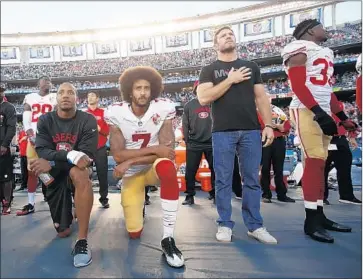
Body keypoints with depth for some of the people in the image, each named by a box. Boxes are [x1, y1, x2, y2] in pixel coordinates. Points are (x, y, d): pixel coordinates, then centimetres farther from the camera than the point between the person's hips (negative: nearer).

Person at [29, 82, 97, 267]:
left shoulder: (87, 120, -11)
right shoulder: (45, 120, -2)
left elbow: (87, 155, -20)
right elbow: (42, 152, -15)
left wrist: (51, 163, -29)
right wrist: (71, 155, -33)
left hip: (77, 170, -3)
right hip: (54, 175, 3)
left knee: (79, 172, -41)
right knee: (63, 232, 4)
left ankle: (82, 241, -32)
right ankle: (68, 211, 43)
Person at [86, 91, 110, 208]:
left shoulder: (103, 113, 3)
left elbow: (107, 130, -1)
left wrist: (99, 129, -19)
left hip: (100, 148, -2)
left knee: (102, 173, 3)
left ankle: (104, 198, 14)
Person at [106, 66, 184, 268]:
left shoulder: (164, 109, -16)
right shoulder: (116, 113, -13)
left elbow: (167, 150, -20)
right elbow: (118, 155, -19)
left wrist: (130, 161, -24)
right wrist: (154, 149, -27)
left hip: (154, 167, -1)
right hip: (131, 175, 2)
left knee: (167, 167, -40)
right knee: (135, 233, 1)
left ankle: (168, 239, -29)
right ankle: (139, 203, 38)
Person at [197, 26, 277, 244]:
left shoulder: (252, 67, 16)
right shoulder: (209, 70, 8)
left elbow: (261, 98, 12)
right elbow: (204, 98, -7)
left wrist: (268, 125, 1)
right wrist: (230, 80, -8)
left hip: (251, 131, 2)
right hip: (223, 132, -2)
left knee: (252, 180, 6)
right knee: (224, 180, 3)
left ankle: (255, 226, 17)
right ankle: (225, 225, 15)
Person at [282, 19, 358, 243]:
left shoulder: (326, 53, 24)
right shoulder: (300, 50, -3)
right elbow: (297, 85, -15)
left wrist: (343, 118, 21)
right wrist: (318, 112, -22)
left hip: (323, 112, 9)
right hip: (306, 111, -9)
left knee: (320, 162, 7)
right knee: (315, 160, -14)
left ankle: (319, 215, 14)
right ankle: (311, 221, -8)